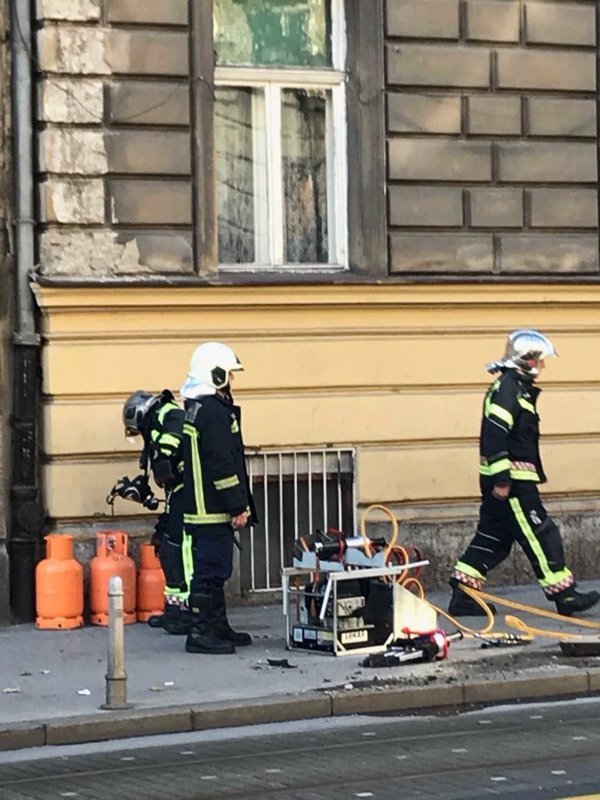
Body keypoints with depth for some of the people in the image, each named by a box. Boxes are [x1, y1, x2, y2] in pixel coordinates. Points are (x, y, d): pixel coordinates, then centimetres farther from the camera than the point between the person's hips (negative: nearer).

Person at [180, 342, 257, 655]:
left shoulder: (195, 409, 16)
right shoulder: (214, 412, -17)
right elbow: (222, 466, -21)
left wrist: (237, 505, 23)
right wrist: (238, 506, -16)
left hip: (202, 508, 11)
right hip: (213, 511, -11)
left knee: (215, 570, 16)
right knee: (211, 570, -6)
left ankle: (218, 627, 24)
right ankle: (201, 633, -4)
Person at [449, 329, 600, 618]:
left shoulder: (520, 388, 19)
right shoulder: (507, 388, -14)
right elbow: (495, 434, -23)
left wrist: (537, 474, 24)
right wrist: (501, 479, -26)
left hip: (507, 478, 11)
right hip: (511, 480, -11)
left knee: (492, 537, 10)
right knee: (540, 534, -6)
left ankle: (462, 596, 10)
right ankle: (564, 596, -1)